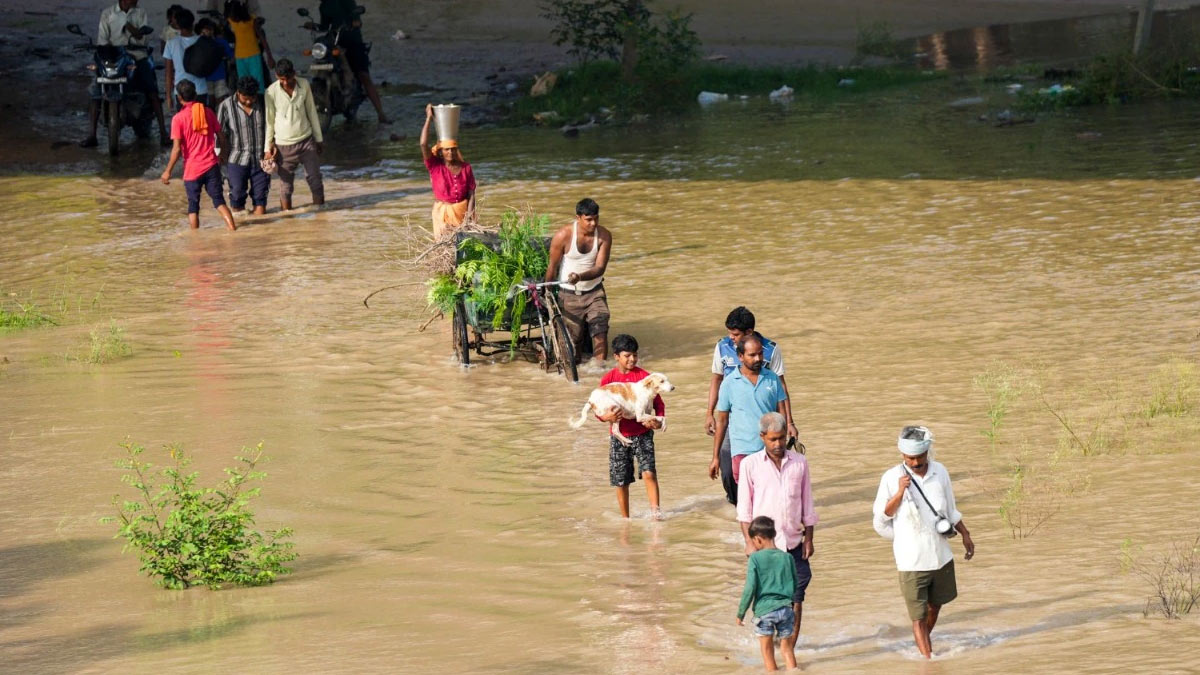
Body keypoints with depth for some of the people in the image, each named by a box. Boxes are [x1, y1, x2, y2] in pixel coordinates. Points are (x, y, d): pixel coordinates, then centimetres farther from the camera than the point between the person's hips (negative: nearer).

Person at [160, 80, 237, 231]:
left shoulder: (178, 118, -9)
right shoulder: (207, 112, 2)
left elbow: (177, 149, -13)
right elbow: (220, 137, 9)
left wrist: (168, 171, -6)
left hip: (192, 169, -3)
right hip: (211, 166, 3)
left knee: (193, 207, 8)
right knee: (219, 201, 7)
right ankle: (232, 228, -9)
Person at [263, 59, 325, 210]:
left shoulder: (304, 85, -3)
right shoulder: (272, 92, -10)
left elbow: (311, 112, 6)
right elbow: (269, 121, -2)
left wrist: (319, 139, 10)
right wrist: (267, 147, -2)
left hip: (306, 141, 2)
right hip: (284, 145, -2)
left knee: (315, 180, 2)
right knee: (286, 185, 4)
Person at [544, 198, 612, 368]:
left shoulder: (604, 236, -9)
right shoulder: (563, 235, -16)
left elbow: (600, 267, -14)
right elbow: (553, 266, -6)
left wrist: (580, 277, -32)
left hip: (594, 291, 2)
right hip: (569, 294, -1)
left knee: (600, 330, -16)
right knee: (573, 338, 1)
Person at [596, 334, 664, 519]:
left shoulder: (644, 376, -3)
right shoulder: (608, 379, -1)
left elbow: (658, 403, 1)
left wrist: (658, 421, -20)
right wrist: (607, 416, -23)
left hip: (643, 434, -1)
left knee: (648, 472, -19)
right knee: (621, 481, 7)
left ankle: (655, 509, -17)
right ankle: (625, 517, 21)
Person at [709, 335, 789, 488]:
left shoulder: (772, 379, 6)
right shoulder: (729, 383, 0)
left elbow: (781, 414, 8)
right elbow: (722, 421, 6)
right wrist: (715, 457, 6)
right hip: (742, 451, -3)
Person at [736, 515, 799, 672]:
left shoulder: (755, 559, -9)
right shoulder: (787, 558, 2)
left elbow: (750, 589, -10)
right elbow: (795, 587, 10)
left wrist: (741, 613, 0)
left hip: (764, 610, -3)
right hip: (786, 609, 3)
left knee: (767, 649, 10)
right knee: (787, 648, 11)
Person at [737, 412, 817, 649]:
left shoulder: (799, 462, 6)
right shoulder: (751, 465, 0)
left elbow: (807, 504, 12)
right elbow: (744, 508, 2)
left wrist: (809, 538, 8)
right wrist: (749, 541, -4)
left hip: (793, 541, 2)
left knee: (796, 595, -2)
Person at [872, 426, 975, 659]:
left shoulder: (940, 472, 1)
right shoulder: (892, 478, -12)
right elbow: (881, 520, -10)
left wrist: (965, 534, 17)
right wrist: (899, 493, -20)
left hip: (941, 556, 5)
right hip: (911, 561, -5)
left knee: (935, 605, 22)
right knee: (919, 616, -4)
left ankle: (924, 642, 46)